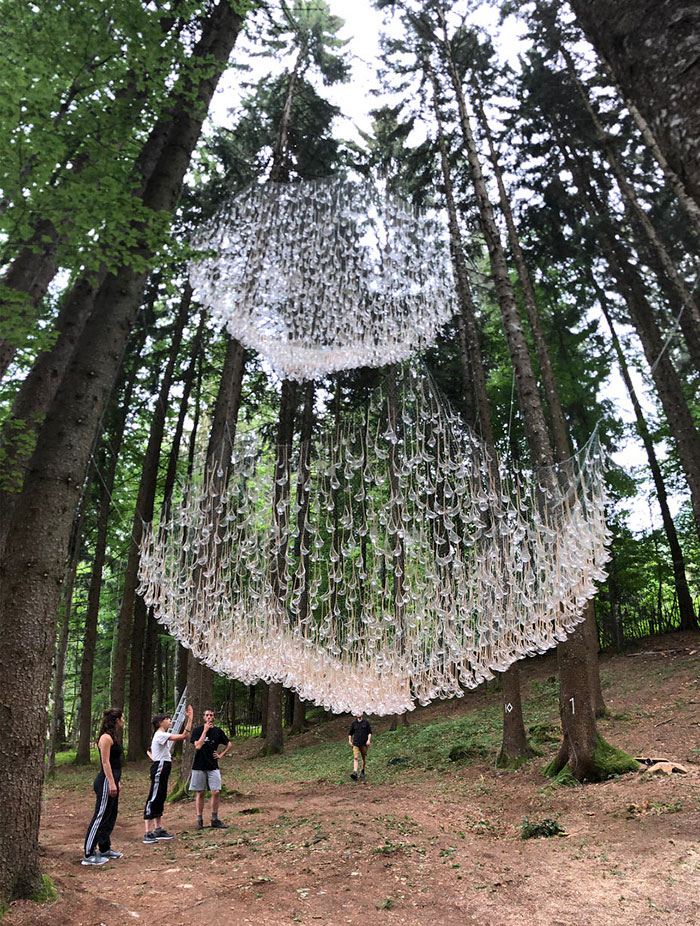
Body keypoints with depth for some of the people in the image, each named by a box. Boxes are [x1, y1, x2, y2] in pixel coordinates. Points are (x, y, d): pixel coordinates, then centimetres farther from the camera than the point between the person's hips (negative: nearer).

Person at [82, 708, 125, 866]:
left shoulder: (113, 737, 15)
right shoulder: (106, 737, -16)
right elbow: (105, 762, -19)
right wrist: (111, 783, -21)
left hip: (111, 780, 10)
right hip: (106, 781, -10)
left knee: (110, 817, 16)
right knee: (100, 817, -4)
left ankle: (104, 849, 27)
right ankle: (88, 854, 3)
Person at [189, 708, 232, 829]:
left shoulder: (218, 731, 5)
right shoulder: (197, 730, -3)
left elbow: (229, 744, 18)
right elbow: (198, 746, -17)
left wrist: (221, 755, 6)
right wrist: (205, 730, -17)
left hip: (213, 766, 2)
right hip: (199, 766, -2)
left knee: (216, 792, -3)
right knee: (199, 793, 4)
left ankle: (215, 819, 9)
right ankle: (199, 820, 15)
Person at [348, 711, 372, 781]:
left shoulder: (366, 722, 0)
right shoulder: (353, 723, 3)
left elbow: (369, 732, 2)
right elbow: (350, 733, 13)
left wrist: (369, 740, -10)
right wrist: (350, 741, 4)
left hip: (364, 744, 0)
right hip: (356, 744, 0)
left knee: (364, 758, 10)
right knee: (355, 758, -13)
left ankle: (362, 772, 28)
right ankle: (355, 773, -20)